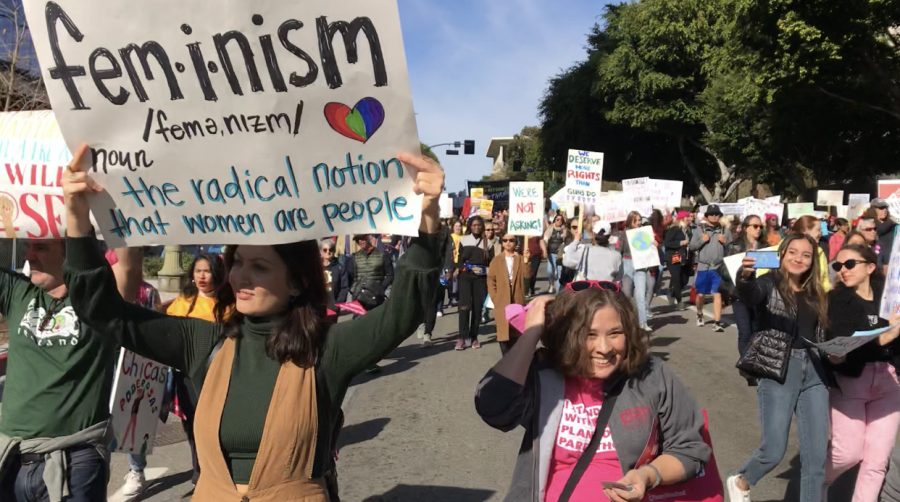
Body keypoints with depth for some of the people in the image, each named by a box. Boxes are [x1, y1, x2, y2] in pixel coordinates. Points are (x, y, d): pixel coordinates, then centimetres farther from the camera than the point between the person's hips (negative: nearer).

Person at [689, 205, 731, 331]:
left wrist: (725, 242, -9)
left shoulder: (725, 230, 7)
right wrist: (701, 241, -12)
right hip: (703, 267, 0)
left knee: (717, 294, -5)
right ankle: (699, 315, 36)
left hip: (719, 267, 0)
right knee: (700, 294, 9)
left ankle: (717, 322, -3)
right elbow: (692, 247, 3)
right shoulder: (700, 229, 4)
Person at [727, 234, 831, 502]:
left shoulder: (816, 294, 15)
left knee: (817, 454, 5)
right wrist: (745, 276, -49)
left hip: (814, 372, 5)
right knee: (773, 451, -3)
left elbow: (821, 336, 22)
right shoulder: (769, 283, -3)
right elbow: (748, 295, -28)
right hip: (779, 371, -5)